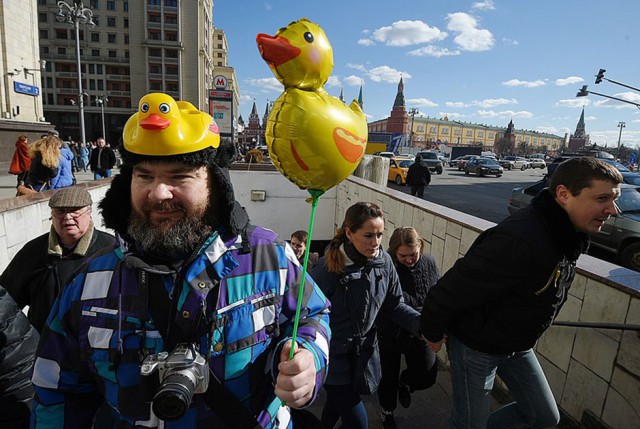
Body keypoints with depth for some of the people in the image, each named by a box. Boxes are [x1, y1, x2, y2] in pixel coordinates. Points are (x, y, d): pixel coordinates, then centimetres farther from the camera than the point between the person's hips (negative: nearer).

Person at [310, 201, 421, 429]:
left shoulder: (384, 261, -11)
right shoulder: (327, 269, -24)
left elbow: (395, 305, -1)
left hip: (364, 349, 5)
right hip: (332, 354, -4)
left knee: (338, 402, 26)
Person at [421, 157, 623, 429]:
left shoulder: (569, 236, -4)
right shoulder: (518, 240, -36)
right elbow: (451, 290, -30)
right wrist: (433, 333, -14)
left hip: (518, 345, 8)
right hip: (476, 346, -8)